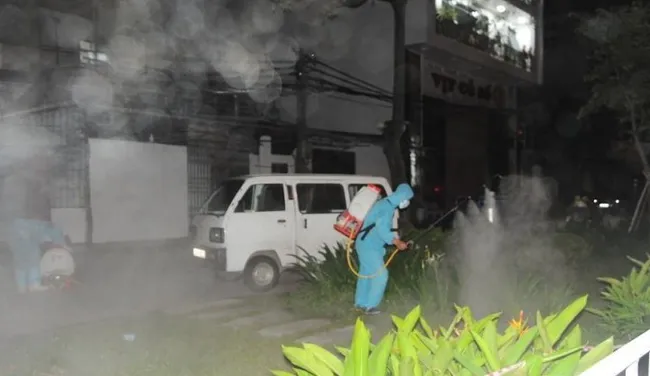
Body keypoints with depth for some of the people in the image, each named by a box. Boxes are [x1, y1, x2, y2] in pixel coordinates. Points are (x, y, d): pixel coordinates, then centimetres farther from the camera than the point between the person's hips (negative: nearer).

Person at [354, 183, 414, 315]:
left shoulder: (386, 204, 14)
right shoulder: (387, 207, -18)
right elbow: (382, 229, -25)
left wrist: (396, 238, 15)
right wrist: (397, 242, -20)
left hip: (366, 244, 10)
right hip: (369, 246, -10)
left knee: (366, 274, 17)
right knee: (380, 274, -6)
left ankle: (360, 303, 27)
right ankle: (370, 306, -1)